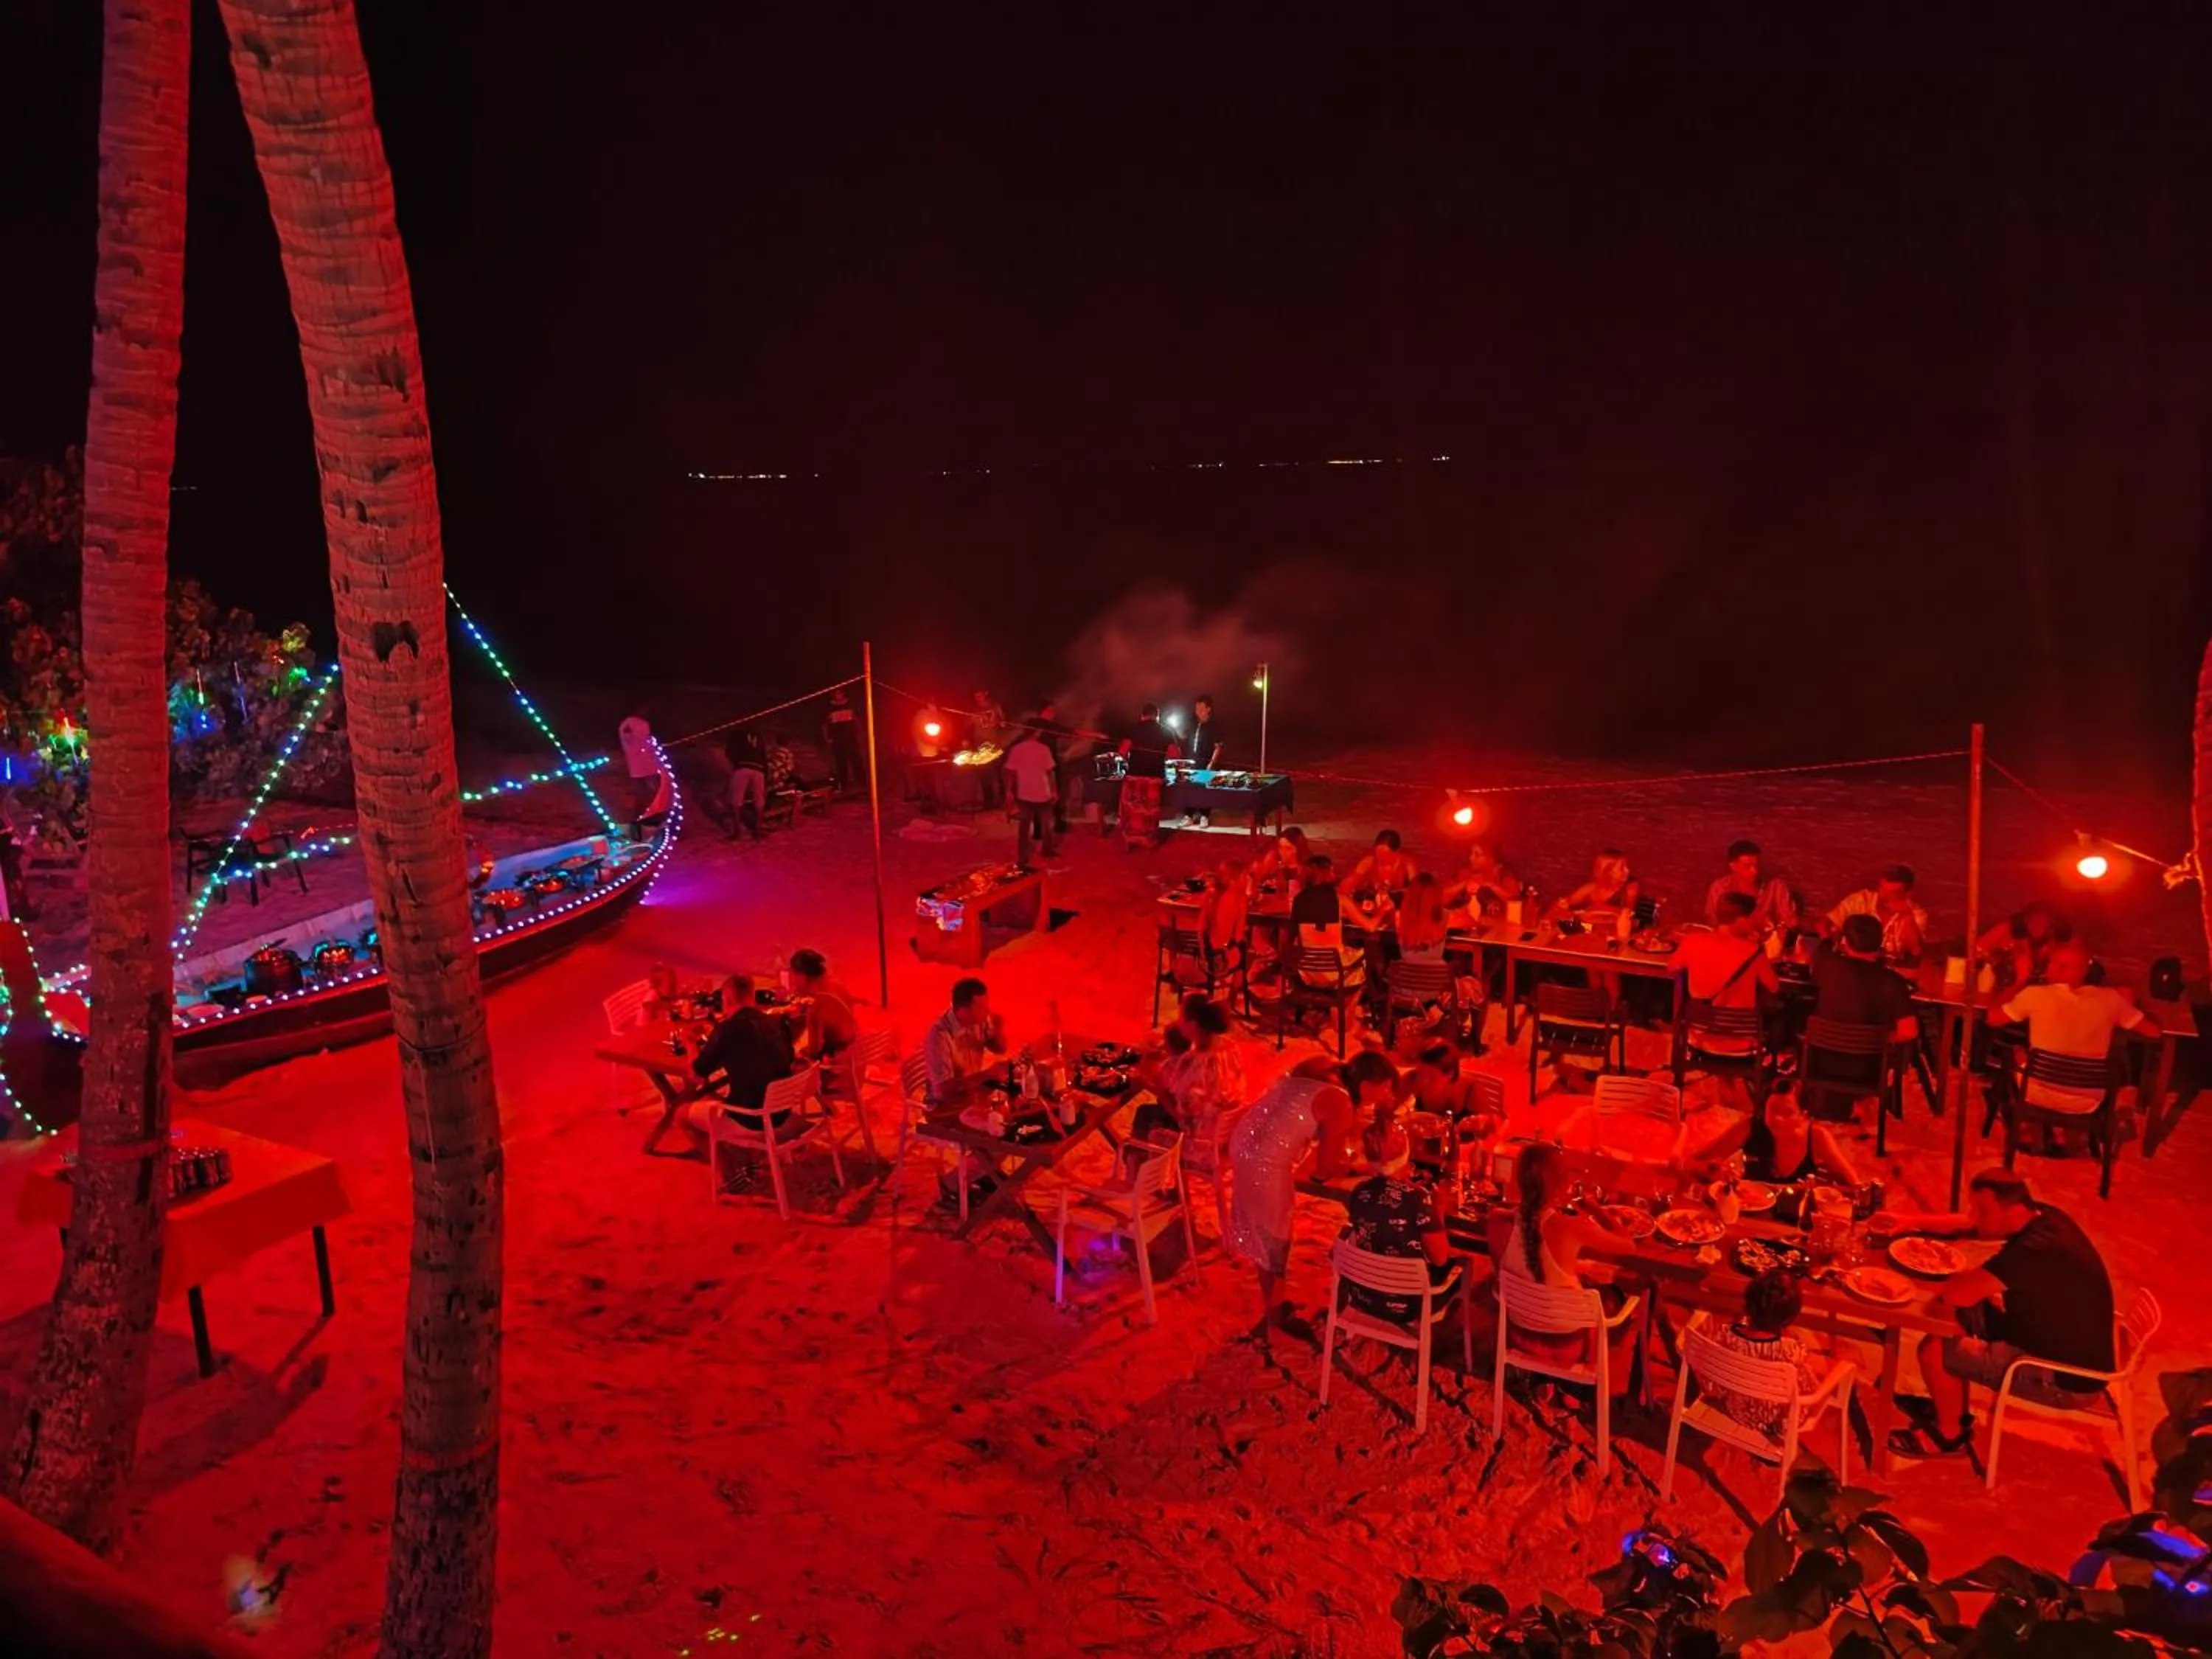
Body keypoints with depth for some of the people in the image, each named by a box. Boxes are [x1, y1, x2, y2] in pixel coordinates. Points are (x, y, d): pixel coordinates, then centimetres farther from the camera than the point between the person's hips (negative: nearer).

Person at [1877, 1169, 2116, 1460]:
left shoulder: (2035, 1249, -34)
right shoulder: (2040, 1217, -5)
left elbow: (1954, 1293, -36)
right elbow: (1967, 1225, 12)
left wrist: (1970, 1279, -13)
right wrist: (1912, 1222, 3)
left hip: (2067, 1378, -9)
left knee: (1934, 1349, -9)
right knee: (1961, 1314, 15)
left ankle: (1948, 1435, 17)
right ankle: (1950, 1407, 28)